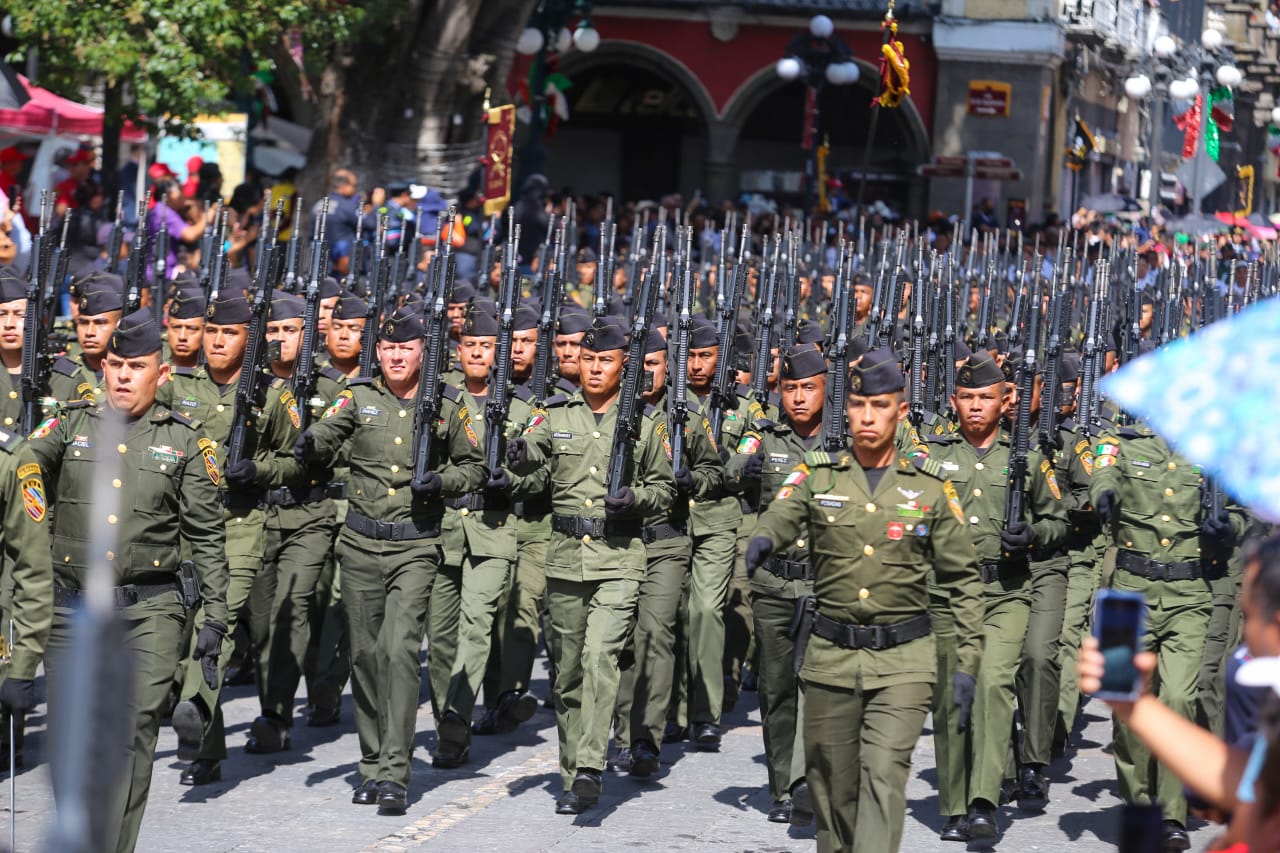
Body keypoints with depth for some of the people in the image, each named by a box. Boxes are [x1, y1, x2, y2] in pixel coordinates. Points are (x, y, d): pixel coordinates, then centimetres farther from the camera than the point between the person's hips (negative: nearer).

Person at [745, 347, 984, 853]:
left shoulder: (931, 487, 4)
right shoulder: (818, 475, 5)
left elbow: (962, 581, 7)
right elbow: (783, 512, -14)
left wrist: (966, 664, 1)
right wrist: (763, 539, -39)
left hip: (903, 659, -2)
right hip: (829, 657, 2)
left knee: (885, 774, -15)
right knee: (832, 786, 9)